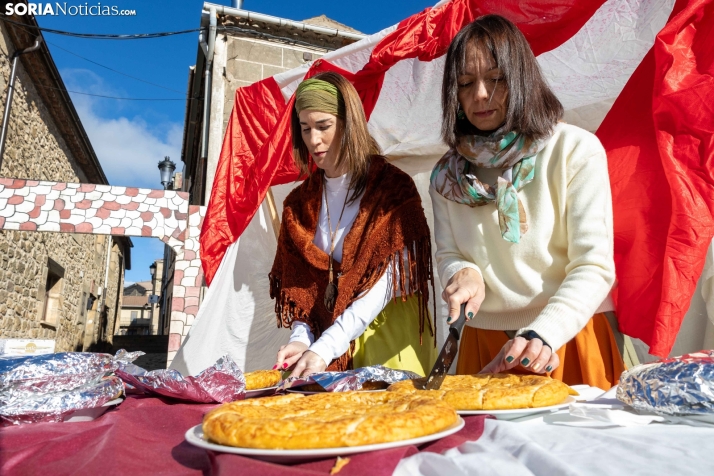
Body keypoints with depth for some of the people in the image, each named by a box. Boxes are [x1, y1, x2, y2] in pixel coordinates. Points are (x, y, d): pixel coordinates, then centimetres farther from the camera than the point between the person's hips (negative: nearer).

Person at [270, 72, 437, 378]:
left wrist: (325, 348, -25)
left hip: (390, 338, -3)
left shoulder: (394, 188, -10)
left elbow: (386, 282, -18)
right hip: (329, 339, 4)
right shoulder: (299, 203, 6)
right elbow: (296, 283, 3)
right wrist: (301, 338, -15)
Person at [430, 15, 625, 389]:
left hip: (568, 337, -2)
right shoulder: (447, 174, 2)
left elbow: (594, 266, -15)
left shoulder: (577, 150, -9)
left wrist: (543, 334, -29)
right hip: (484, 343, 3)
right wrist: (462, 273, -19)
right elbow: (447, 254, 4)